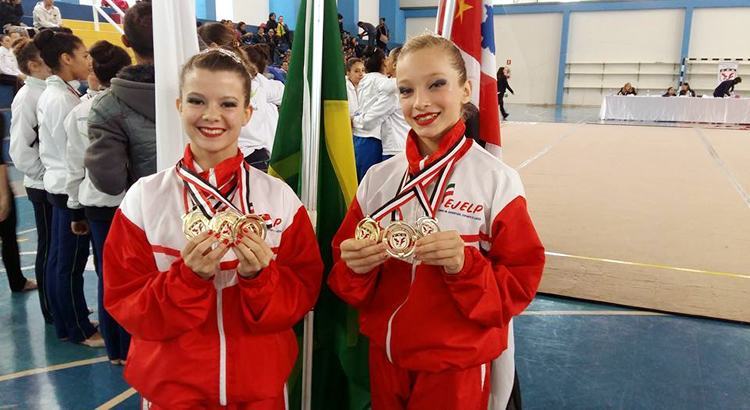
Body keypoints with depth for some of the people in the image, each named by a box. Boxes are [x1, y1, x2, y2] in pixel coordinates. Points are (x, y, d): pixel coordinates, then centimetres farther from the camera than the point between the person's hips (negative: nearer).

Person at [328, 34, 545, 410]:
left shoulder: (498, 181, -13)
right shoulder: (378, 177, -3)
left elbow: (520, 284, -10)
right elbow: (347, 274, 3)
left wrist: (466, 265, -27)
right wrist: (356, 267, -19)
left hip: (457, 364, -3)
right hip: (385, 354, 4)